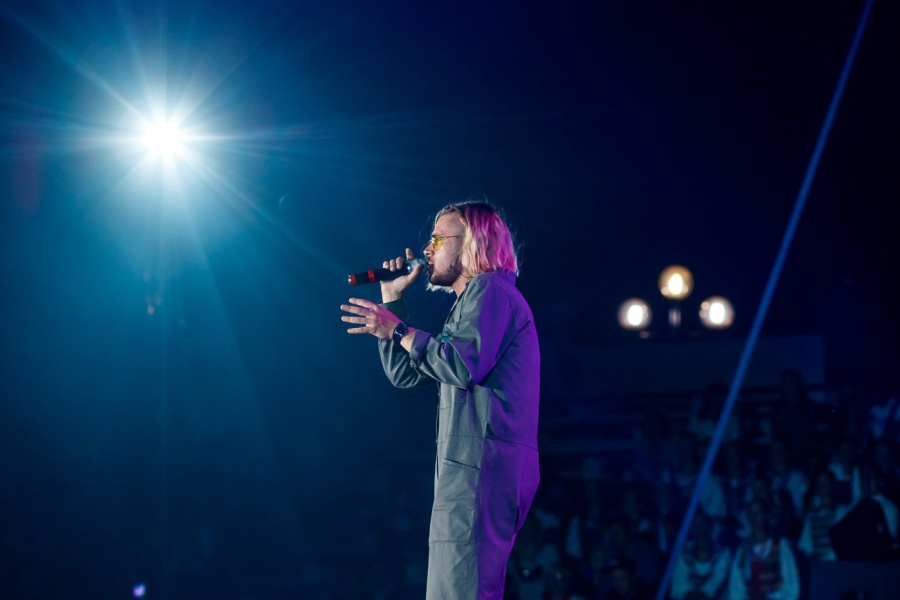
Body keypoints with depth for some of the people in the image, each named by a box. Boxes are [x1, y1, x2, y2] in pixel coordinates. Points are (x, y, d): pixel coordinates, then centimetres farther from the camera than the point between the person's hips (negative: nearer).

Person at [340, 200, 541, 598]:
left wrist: (400, 331, -7)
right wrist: (392, 300, 24)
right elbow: (404, 374, 27)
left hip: (482, 462, -11)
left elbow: (464, 365, -19)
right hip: (479, 463, 11)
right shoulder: (475, 299, 29)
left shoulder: (490, 289, -3)